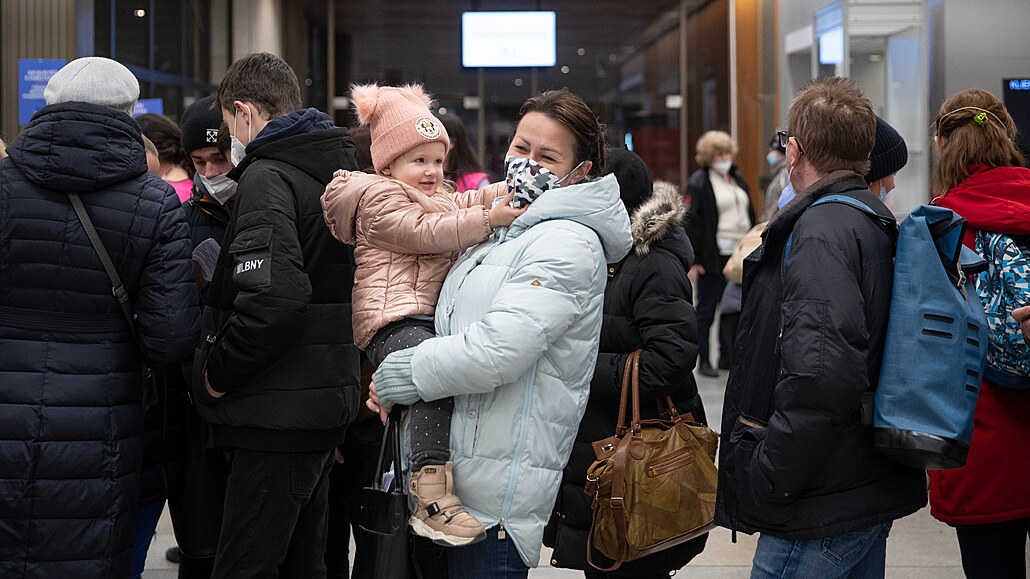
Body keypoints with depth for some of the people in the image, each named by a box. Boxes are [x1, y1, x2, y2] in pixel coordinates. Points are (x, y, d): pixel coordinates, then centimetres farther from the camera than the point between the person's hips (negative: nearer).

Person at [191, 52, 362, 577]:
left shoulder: (268, 178, -13)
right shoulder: (331, 171, 16)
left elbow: (272, 296, -29)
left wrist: (219, 372, -15)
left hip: (279, 416, -10)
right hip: (326, 404, 10)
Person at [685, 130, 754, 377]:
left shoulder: (738, 180, 16)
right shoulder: (699, 181, -5)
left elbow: (749, 216, 22)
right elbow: (691, 221, -11)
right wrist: (693, 259, -16)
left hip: (739, 254, 6)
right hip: (713, 256, -6)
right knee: (707, 310, 1)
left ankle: (727, 356, 18)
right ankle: (704, 361, 7)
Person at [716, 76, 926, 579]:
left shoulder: (821, 231, -19)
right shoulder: (878, 224, 13)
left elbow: (821, 373, -31)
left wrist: (766, 478, -24)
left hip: (821, 511, -10)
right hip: (873, 494, 10)